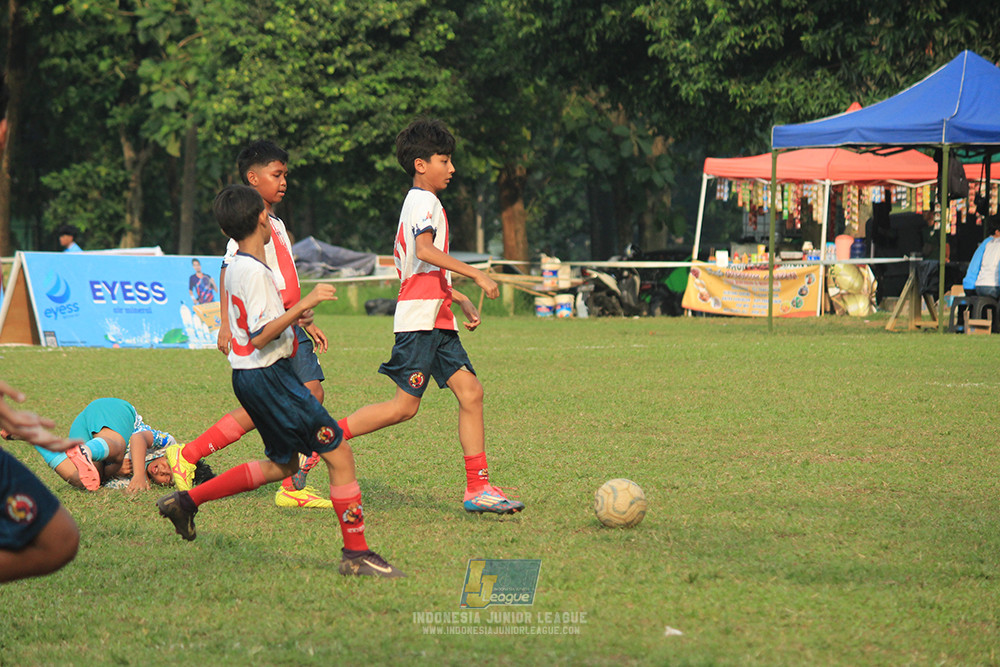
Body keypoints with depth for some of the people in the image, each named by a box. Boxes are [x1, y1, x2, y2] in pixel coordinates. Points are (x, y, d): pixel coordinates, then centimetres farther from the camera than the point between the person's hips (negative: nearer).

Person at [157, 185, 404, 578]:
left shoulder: (235, 267, 11)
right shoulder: (254, 272, -19)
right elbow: (259, 337, -25)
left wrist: (292, 315, 28)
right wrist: (303, 304, -26)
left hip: (250, 377, 10)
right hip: (267, 376, -10)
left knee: (283, 464, 20)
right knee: (339, 453, -8)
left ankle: (187, 501, 23)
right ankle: (356, 554, -5)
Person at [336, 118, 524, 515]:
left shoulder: (418, 202, 23)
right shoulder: (424, 202, -8)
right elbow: (425, 251, -25)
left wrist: (459, 298, 24)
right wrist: (476, 275, -25)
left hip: (437, 323, 10)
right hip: (420, 319, -10)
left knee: (470, 392, 0)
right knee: (405, 405, -10)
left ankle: (477, 489, -3)